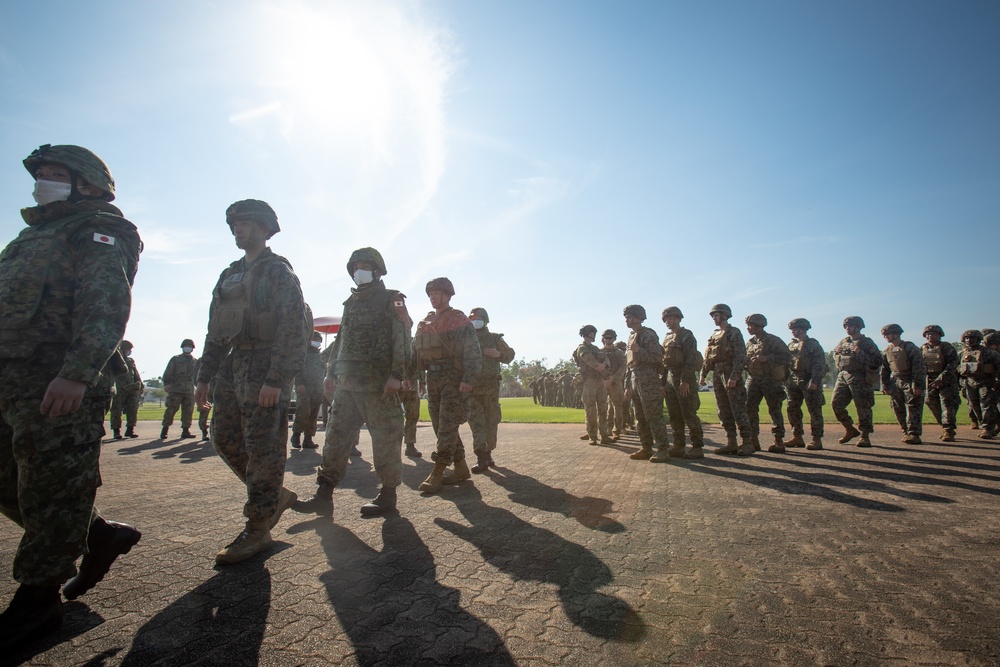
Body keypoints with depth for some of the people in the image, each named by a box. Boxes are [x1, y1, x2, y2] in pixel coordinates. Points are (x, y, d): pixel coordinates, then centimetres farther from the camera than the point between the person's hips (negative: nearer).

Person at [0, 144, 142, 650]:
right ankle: (102, 534, 27)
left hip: (60, 385, -10)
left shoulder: (97, 233, -5)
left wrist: (76, 372, -30)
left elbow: (106, 307, -20)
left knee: (53, 491, -2)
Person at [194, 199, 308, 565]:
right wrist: (205, 377, 15)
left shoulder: (278, 271, -5)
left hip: (265, 368, -9)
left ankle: (257, 529, 5)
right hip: (234, 366, 9)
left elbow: (292, 328, -15)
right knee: (224, 438, 11)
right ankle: (275, 494, 25)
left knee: (263, 448, -5)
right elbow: (216, 330, 21)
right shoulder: (230, 275, 21)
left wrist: (275, 379, -22)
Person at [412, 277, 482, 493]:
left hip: (453, 377, -7)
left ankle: (437, 473, -3)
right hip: (432, 378, 8)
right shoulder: (424, 323, 16)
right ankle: (461, 468, 19)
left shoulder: (459, 320, -5)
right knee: (441, 426, 9)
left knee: (447, 426, -7)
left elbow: (473, 351, -11)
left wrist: (468, 379, -20)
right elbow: (415, 353, 19)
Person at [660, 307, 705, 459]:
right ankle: (678, 446, 16)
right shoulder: (667, 338, 17)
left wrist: (685, 381, -21)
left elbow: (691, 359, -15)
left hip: (684, 378, -8)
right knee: (674, 416, 9)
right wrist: (663, 383, 14)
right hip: (670, 378, 8)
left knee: (689, 415, -6)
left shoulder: (687, 335, -5)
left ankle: (697, 447, 2)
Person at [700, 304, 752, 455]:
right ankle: (731, 442, 13)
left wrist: (734, 376, -21)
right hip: (717, 374, 8)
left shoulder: (734, 333, -5)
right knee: (723, 410, 7)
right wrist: (703, 374, 12)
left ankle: (747, 443, 0)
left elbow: (740, 357, -14)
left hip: (730, 373, -8)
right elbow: (708, 357, 19)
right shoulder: (714, 335, 18)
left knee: (738, 409, -6)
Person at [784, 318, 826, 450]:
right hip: (793, 381, 7)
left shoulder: (813, 345, -4)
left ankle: (816, 439, 4)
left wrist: (814, 381, -21)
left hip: (809, 382, -7)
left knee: (814, 410, -2)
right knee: (792, 409, 8)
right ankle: (797, 437, 16)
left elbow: (820, 365, -12)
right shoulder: (791, 345, 14)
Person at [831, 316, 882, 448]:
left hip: (860, 379, -5)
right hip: (843, 377, 6)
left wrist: (861, 354, -19)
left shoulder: (867, 343, -1)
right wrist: (837, 353, 7)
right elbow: (835, 355, 30)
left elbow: (878, 361, -8)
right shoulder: (843, 342, 16)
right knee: (836, 403, 0)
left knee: (863, 408, -2)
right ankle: (850, 430, 17)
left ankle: (865, 436, 9)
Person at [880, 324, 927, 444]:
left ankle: (914, 434, -9)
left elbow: (919, 367, -12)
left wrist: (917, 385, -18)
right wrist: (885, 386, 10)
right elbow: (884, 370, 16)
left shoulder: (909, 347, -7)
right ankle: (906, 433, 15)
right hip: (895, 382, 6)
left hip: (910, 381, -6)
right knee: (898, 409, 6)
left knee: (913, 408, -9)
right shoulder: (886, 351, 11)